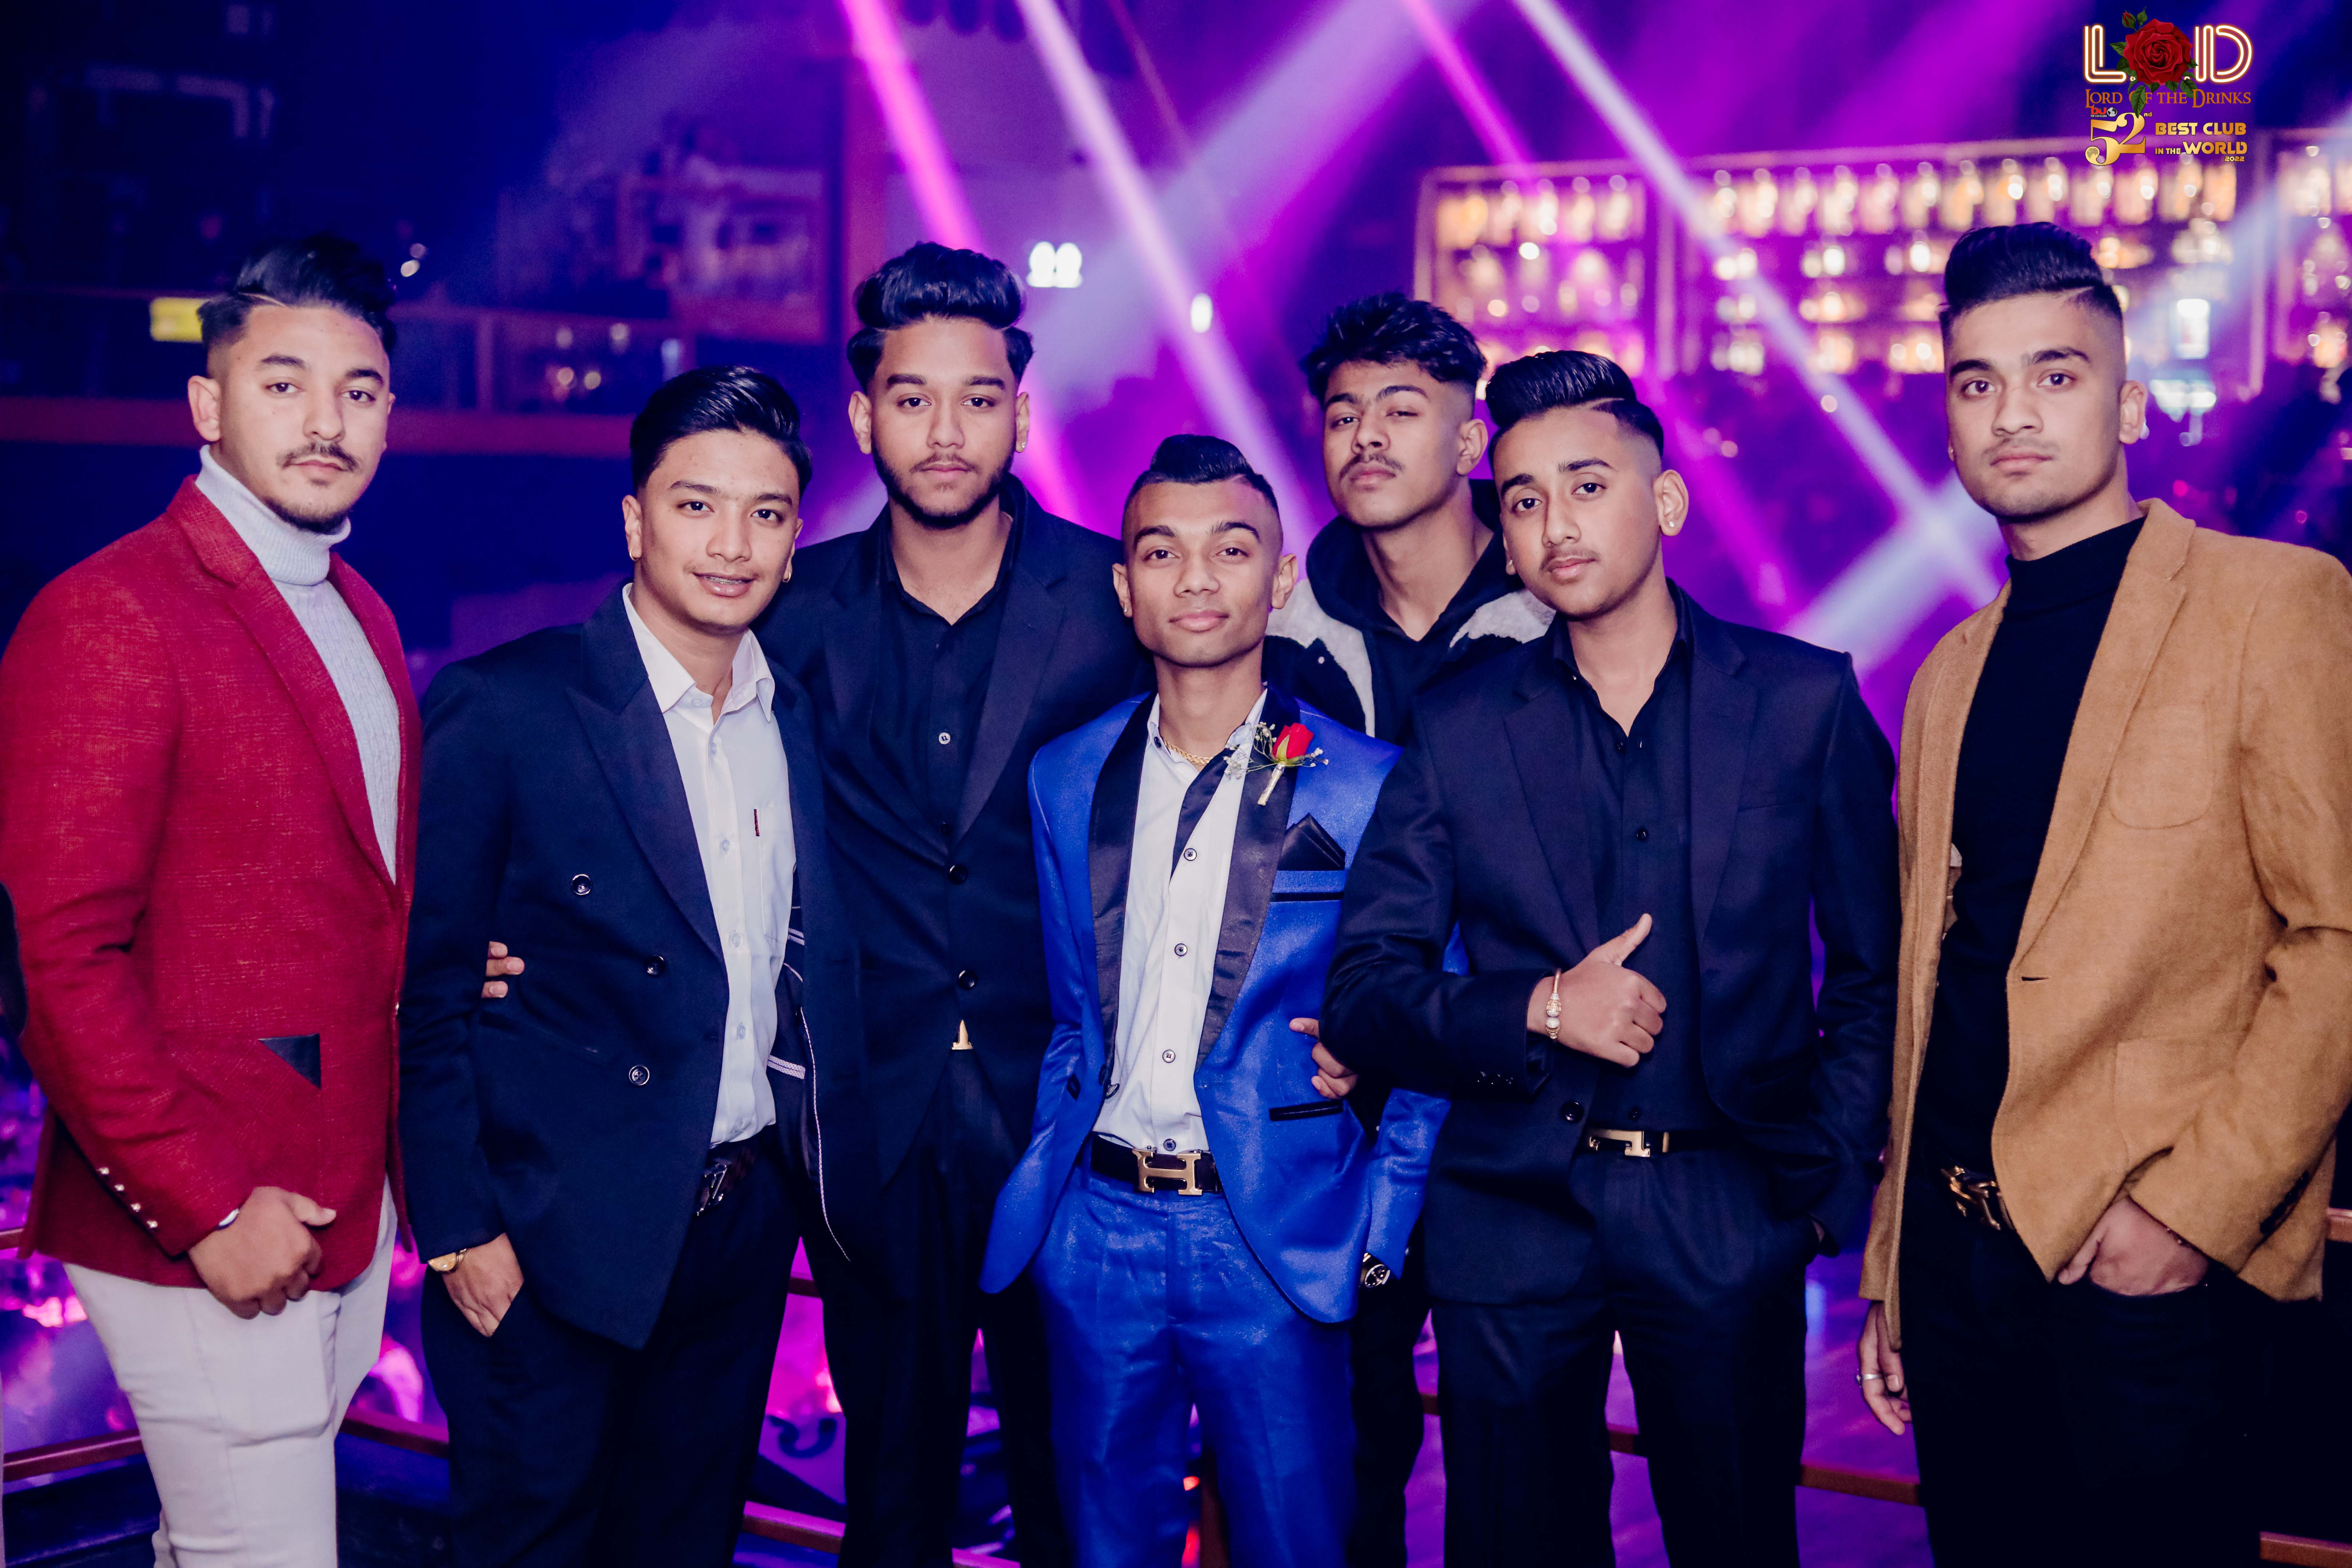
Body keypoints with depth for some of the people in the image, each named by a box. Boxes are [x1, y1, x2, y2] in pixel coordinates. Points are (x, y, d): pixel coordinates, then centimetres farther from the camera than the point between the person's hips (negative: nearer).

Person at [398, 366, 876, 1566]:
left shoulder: (802, 719, 5)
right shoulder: (501, 708, -12)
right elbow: (424, 993, -11)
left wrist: (827, 1180, 2)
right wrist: (458, 1230, -13)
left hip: (745, 1225, 5)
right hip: (560, 1240, -5)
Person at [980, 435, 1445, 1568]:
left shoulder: (1367, 787, -4)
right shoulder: (1065, 778, 7)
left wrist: (1379, 1231, -4)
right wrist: (1049, 1171, 6)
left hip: (1278, 1244, -3)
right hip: (1098, 1229, 3)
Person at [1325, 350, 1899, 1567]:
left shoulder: (1808, 701, 2)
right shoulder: (1458, 727, 3)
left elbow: (1878, 970, 6)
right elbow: (1362, 993, 1)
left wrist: (1830, 1181, -1)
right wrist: (1538, 1011, -14)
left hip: (1732, 1211, 0)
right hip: (1512, 1218, 1)